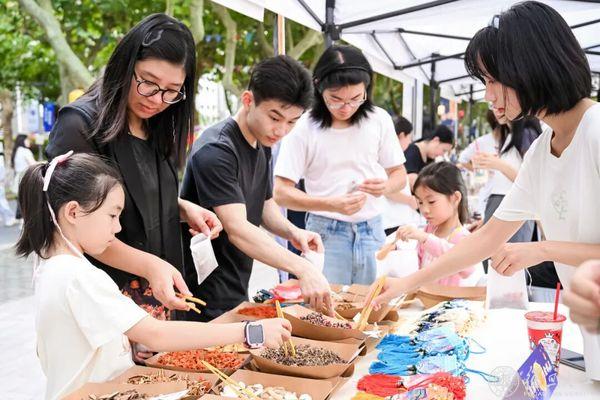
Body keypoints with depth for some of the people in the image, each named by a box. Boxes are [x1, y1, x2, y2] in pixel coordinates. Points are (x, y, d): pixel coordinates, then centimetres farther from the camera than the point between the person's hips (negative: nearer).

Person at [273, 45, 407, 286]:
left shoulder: (379, 120, -1)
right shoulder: (305, 128, -10)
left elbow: (399, 173, 9)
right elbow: (282, 193, -10)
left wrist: (386, 186, -15)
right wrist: (332, 204, -24)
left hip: (372, 230, 3)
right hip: (326, 234, -3)